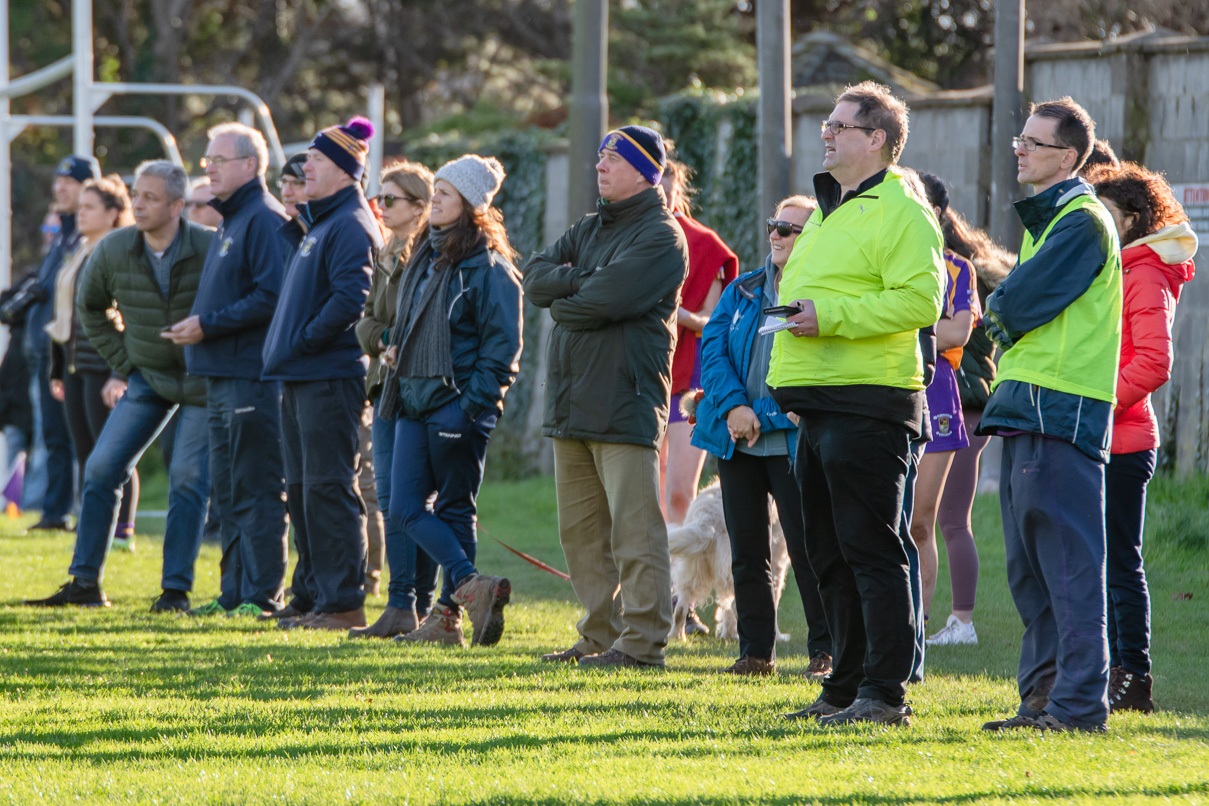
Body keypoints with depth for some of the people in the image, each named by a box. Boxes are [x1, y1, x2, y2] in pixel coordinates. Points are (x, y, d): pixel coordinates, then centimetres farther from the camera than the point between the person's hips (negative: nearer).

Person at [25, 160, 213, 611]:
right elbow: (90, 306, 12)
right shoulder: (113, 251, -7)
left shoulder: (210, 249, -19)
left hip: (203, 382, -4)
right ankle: (84, 583, 3)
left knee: (188, 478, -8)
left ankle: (176, 590, -1)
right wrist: (122, 363, 8)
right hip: (147, 376, 4)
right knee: (102, 468, -3)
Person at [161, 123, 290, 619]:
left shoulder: (264, 220, -12)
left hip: (252, 376, -10)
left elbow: (271, 296, -21)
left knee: (255, 491, -7)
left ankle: (262, 596, -5)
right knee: (226, 493, 13)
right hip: (222, 376, 10)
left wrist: (208, 325, -17)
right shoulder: (231, 220, 20)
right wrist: (197, 324, 14)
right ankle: (233, 592, 17)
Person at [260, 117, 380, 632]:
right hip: (302, 377, 10)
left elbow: (351, 298, -23)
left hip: (330, 376, -10)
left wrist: (304, 340, -16)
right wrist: (287, 347, 15)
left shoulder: (351, 226, -12)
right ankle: (312, 594, 19)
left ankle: (343, 602, -8)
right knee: (302, 489, 13)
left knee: (328, 489, -9)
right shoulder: (319, 222, 20)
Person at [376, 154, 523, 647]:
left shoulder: (488, 267, -10)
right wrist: (395, 348, 10)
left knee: (455, 510, -2)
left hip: (457, 404, -8)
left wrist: (473, 403, -18)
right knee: (406, 510, -2)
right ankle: (471, 586, -4)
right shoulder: (427, 255, 16)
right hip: (414, 402, 8)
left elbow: (503, 343, -12)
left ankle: (449, 614, 2)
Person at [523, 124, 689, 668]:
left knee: (635, 530, -9)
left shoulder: (660, 235, -6)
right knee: (580, 530, 11)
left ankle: (642, 641, -9)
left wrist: (564, 304, -1)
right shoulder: (589, 230, 21)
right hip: (573, 404, 9)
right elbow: (535, 278, 8)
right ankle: (601, 636, 17)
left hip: (626, 403, -9)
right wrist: (580, 280, -9)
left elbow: (609, 298, -18)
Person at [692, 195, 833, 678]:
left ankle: (824, 651, 1)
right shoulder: (742, 291, 14)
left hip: (792, 440, -5)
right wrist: (734, 406, -12)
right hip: (736, 439, 5)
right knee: (746, 552, 8)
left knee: (807, 550, -7)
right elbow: (713, 347, 4)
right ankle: (755, 651, 15)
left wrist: (762, 416, -12)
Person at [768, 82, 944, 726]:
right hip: (817, 406, 10)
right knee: (829, 554, 13)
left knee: (871, 551, -9)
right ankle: (846, 685, 20)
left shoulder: (901, 212, -9)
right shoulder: (828, 210, 22)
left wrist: (832, 316, -22)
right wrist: (792, 311, 13)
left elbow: (920, 300, -20)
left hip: (867, 405, -10)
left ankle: (883, 693, -7)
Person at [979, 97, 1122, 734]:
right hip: (1026, 411, 10)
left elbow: (1019, 305, -16)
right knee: (1030, 566, 11)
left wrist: (998, 311, 4)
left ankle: (1079, 703, -10)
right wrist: (1007, 314, 1)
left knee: (1067, 562, -10)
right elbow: (1008, 310, 21)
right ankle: (1044, 697, 16)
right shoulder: (1044, 219, 21)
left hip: (1061, 412, -10)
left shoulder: (1083, 222, -10)